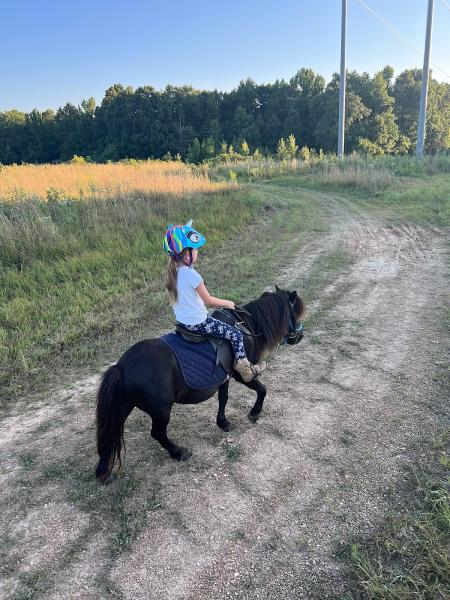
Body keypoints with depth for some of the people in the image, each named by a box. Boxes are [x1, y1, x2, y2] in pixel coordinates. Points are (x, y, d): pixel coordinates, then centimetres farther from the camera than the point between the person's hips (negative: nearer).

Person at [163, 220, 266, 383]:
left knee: (218, 317, 32)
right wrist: (226, 303, 3)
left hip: (182, 321, 9)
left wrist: (217, 303, 16)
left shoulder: (173, 272, 0)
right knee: (236, 334, 2)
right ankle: (245, 369, 14)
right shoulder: (192, 275, -25)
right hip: (198, 323, -9)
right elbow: (208, 300, -15)